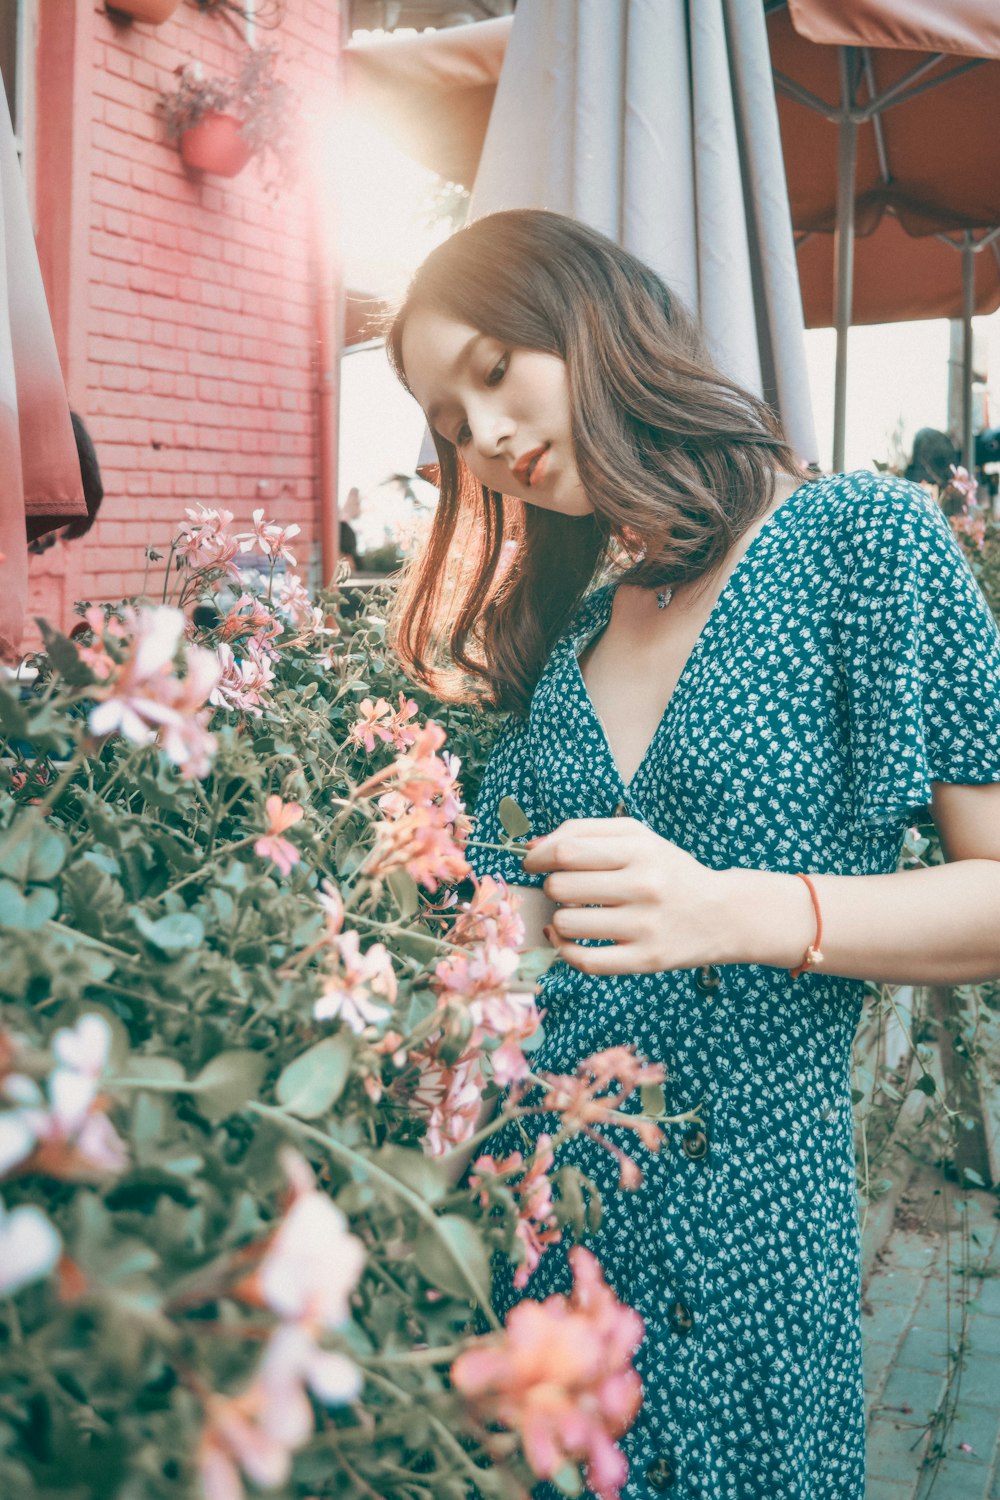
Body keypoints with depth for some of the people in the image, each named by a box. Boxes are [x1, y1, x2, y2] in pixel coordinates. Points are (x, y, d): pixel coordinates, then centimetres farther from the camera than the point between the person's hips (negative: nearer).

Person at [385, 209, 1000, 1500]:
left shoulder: (864, 538, -8)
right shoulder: (553, 636, 9)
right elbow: (522, 932, 8)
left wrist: (741, 911, -25)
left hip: (745, 1226, -4)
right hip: (529, 1192, 5)